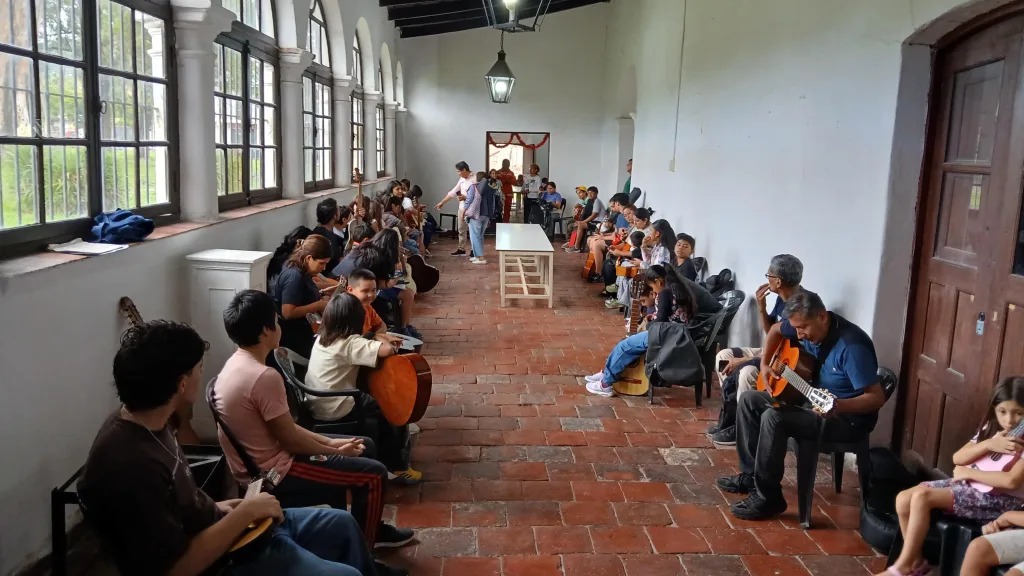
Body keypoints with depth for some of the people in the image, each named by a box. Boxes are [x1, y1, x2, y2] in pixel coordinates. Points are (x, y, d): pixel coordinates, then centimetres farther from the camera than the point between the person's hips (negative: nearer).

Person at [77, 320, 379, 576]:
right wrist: (246, 512, -22)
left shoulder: (145, 422, -4)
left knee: (342, 524, 17)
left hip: (212, 528, 10)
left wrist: (217, 509, 4)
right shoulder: (129, 464, -33)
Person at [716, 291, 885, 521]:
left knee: (773, 417, -29)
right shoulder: (808, 328, -3)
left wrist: (839, 406, -44)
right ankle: (750, 474, 11)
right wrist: (765, 363, 5)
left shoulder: (851, 345, -28)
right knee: (749, 401, 5)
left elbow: (877, 397, -28)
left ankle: (768, 497, -17)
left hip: (848, 417, -9)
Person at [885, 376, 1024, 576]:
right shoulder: (990, 429, 11)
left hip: (1001, 499, -8)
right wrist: (988, 444, -12)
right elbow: (957, 458, 5)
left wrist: (967, 472, -12)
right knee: (903, 499, -10)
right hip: (970, 485, 8)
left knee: (922, 497, -25)